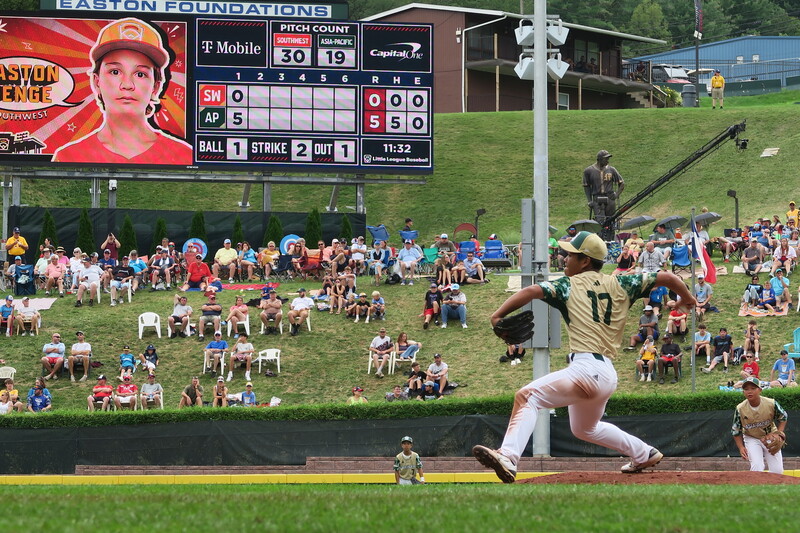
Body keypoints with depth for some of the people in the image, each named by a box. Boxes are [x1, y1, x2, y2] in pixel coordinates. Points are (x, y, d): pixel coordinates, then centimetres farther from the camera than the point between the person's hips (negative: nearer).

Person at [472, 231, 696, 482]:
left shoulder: (569, 285, 2)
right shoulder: (620, 285, 15)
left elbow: (533, 291, -12)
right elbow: (666, 277, 16)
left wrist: (498, 315, -14)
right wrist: (687, 298, 33)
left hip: (587, 369, -8)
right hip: (608, 374, 8)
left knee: (527, 396, -19)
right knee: (584, 428, 33)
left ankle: (508, 457, -40)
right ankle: (644, 454, 39)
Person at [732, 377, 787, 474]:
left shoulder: (771, 404, -20)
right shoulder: (740, 409, -20)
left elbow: (783, 417, 0)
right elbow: (736, 431, -6)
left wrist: (779, 433, -13)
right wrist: (741, 447, -16)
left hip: (770, 437, 1)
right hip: (752, 439, -1)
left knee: (777, 470, -2)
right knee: (757, 468, -20)